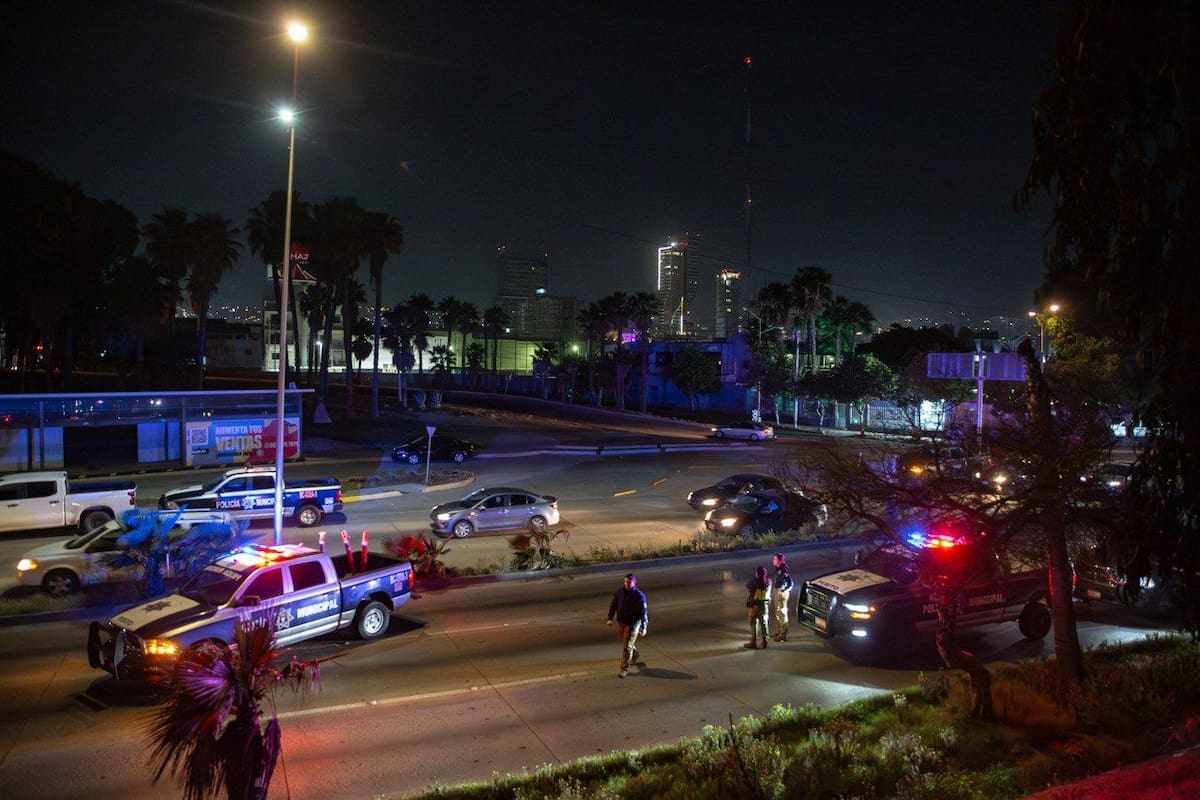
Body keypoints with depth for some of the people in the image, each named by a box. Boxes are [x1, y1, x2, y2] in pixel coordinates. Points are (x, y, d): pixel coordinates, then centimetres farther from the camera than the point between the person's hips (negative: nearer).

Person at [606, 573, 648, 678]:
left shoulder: (639, 595, -17)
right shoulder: (619, 592, -2)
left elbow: (644, 612, -15)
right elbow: (613, 605, 10)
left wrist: (644, 627, -16)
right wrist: (610, 618, 6)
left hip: (633, 624, -5)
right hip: (621, 623, 5)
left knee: (627, 646, -6)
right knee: (627, 643, 22)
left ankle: (624, 668, 4)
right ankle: (634, 657, 49)